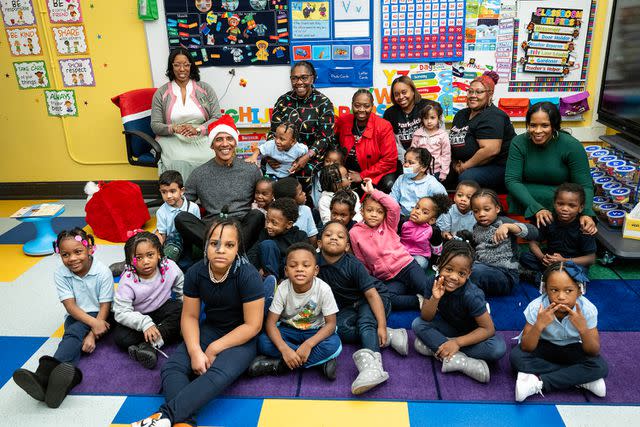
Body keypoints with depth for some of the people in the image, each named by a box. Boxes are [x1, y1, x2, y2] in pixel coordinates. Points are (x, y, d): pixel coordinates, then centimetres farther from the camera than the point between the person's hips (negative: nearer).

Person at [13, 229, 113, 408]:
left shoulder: (103, 272, -15)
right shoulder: (60, 274, -8)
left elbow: (105, 306, -13)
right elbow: (70, 306, -12)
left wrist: (93, 335, -24)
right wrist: (93, 323, -26)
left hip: (99, 317, -3)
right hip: (76, 317, 3)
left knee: (75, 332, -31)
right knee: (73, 336, -29)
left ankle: (46, 372, -52)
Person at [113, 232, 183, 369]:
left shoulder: (170, 268, -17)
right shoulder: (127, 281, -23)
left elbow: (183, 292, -2)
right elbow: (121, 313, -26)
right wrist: (144, 323, -41)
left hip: (162, 310, 2)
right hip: (137, 317, -2)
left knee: (181, 309, -28)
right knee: (120, 337, -27)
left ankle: (150, 345, -28)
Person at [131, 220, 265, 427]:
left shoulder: (248, 275, -23)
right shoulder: (195, 273, -10)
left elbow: (253, 326, -19)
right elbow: (189, 316, -1)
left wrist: (214, 349, -17)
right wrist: (195, 351, -18)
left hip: (242, 337, -5)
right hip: (210, 329, 5)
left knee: (218, 374, -33)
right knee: (171, 367, -18)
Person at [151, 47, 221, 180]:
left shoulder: (205, 89, 10)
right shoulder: (161, 93, 10)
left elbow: (217, 118, 3)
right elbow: (155, 125, 6)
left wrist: (197, 130, -15)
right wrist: (174, 128, -16)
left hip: (202, 138, 1)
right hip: (172, 140, 0)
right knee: (179, 163, -32)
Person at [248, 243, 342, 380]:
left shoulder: (323, 289, -22)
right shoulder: (283, 289, -20)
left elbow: (330, 323, -18)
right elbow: (271, 322, -19)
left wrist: (308, 344, -33)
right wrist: (284, 349, -35)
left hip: (315, 332, -1)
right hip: (288, 329, 1)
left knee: (334, 345, -33)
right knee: (263, 342, -27)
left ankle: (279, 365, -22)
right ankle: (320, 360, -21)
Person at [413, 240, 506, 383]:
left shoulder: (471, 295, -31)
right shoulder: (435, 283, -22)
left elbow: (488, 329, -25)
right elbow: (426, 318, -19)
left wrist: (457, 342, -31)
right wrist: (435, 298, -39)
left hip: (470, 332, -2)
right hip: (448, 326, 3)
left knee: (499, 348, -31)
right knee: (417, 324, -22)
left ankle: (434, 345, -27)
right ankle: (459, 360, -27)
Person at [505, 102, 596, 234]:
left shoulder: (572, 146, -13)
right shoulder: (519, 143, -9)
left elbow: (584, 185, -11)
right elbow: (512, 180, -15)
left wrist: (586, 214, -31)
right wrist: (536, 208, -30)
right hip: (525, 201, 1)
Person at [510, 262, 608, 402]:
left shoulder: (588, 309, -24)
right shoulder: (536, 307, -27)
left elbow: (594, 352, -20)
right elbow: (526, 348, -25)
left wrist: (583, 328, -39)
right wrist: (539, 326, -43)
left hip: (572, 349, 1)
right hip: (543, 347, 0)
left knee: (600, 367, -26)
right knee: (516, 356, -28)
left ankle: (539, 383, -22)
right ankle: (580, 379, -19)